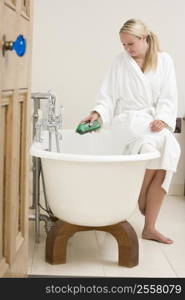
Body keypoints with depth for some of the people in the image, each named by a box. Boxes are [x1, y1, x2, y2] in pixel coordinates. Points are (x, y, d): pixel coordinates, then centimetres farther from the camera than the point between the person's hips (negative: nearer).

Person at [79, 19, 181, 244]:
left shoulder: (164, 60, 7)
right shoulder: (120, 61, 5)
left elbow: (168, 97, 1)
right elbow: (109, 96, 3)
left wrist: (162, 119, -17)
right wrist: (97, 113, -15)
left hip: (155, 120, 2)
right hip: (129, 119, -2)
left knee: (169, 150, -23)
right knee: (158, 142, -33)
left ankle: (150, 227, -14)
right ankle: (141, 198, -12)